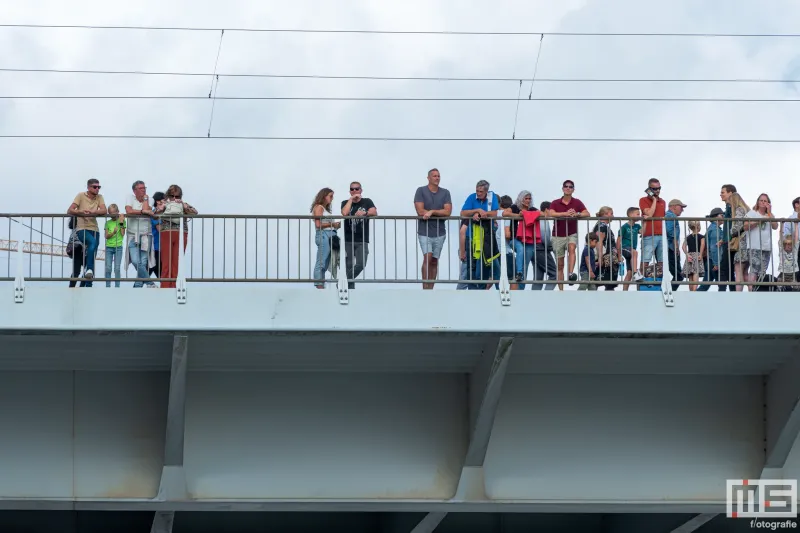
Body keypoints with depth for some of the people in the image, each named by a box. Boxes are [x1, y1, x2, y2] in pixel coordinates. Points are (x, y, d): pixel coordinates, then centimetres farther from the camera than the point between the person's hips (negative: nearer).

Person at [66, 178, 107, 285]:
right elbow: (69, 211, -7)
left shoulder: (99, 197, 8)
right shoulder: (81, 196, 0)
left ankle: (87, 285, 10)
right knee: (93, 242, -35)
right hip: (82, 229, -4)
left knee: (91, 258, 4)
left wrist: (91, 212, -25)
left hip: (94, 229, 4)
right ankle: (89, 270, -34)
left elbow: (104, 211, -7)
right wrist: (81, 212, -27)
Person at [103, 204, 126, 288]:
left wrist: (121, 223, -12)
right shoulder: (108, 223, 7)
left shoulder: (122, 220, 3)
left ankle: (117, 287, -2)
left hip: (118, 247, -2)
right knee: (108, 268, -2)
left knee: (117, 268, -5)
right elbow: (106, 236, 0)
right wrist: (113, 232, -18)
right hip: (109, 247, 2)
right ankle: (107, 286, 3)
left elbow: (123, 234, -6)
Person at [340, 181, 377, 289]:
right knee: (349, 266, -3)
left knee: (361, 264, -13)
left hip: (362, 241, 0)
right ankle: (350, 286, 3)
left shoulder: (367, 202, 8)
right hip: (348, 240, 0)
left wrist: (364, 213, -29)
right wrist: (351, 199, -7)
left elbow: (374, 213, -10)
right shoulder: (345, 203, 10)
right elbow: (344, 213, -12)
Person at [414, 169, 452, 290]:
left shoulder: (445, 193, 6)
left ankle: (430, 289, 9)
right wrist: (439, 213, -6)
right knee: (427, 258, -16)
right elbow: (420, 211, -10)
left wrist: (431, 212, -12)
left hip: (439, 232, 3)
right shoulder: (421, 191, -1)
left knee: (434, 261, 5)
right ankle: (425, 288, -16)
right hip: (424, 231, -3)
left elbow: (447, 212, -4)